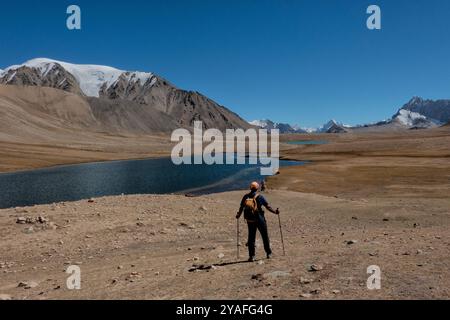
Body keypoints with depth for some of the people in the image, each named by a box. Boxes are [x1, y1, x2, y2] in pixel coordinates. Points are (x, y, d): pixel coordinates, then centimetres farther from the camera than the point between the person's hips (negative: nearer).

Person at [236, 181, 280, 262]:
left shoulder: (245, 197, 2)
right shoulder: (259, 197, -7)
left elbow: (241, 207, 8)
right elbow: (267, 206, -6)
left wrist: (238, 215, 23)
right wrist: (275, 212, 5)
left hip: (249, 220, 3)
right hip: (260, 220, -3)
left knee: (251, 238, 9)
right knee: (265, 236, 12)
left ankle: (252, 256, 8)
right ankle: (269, 253, 22)